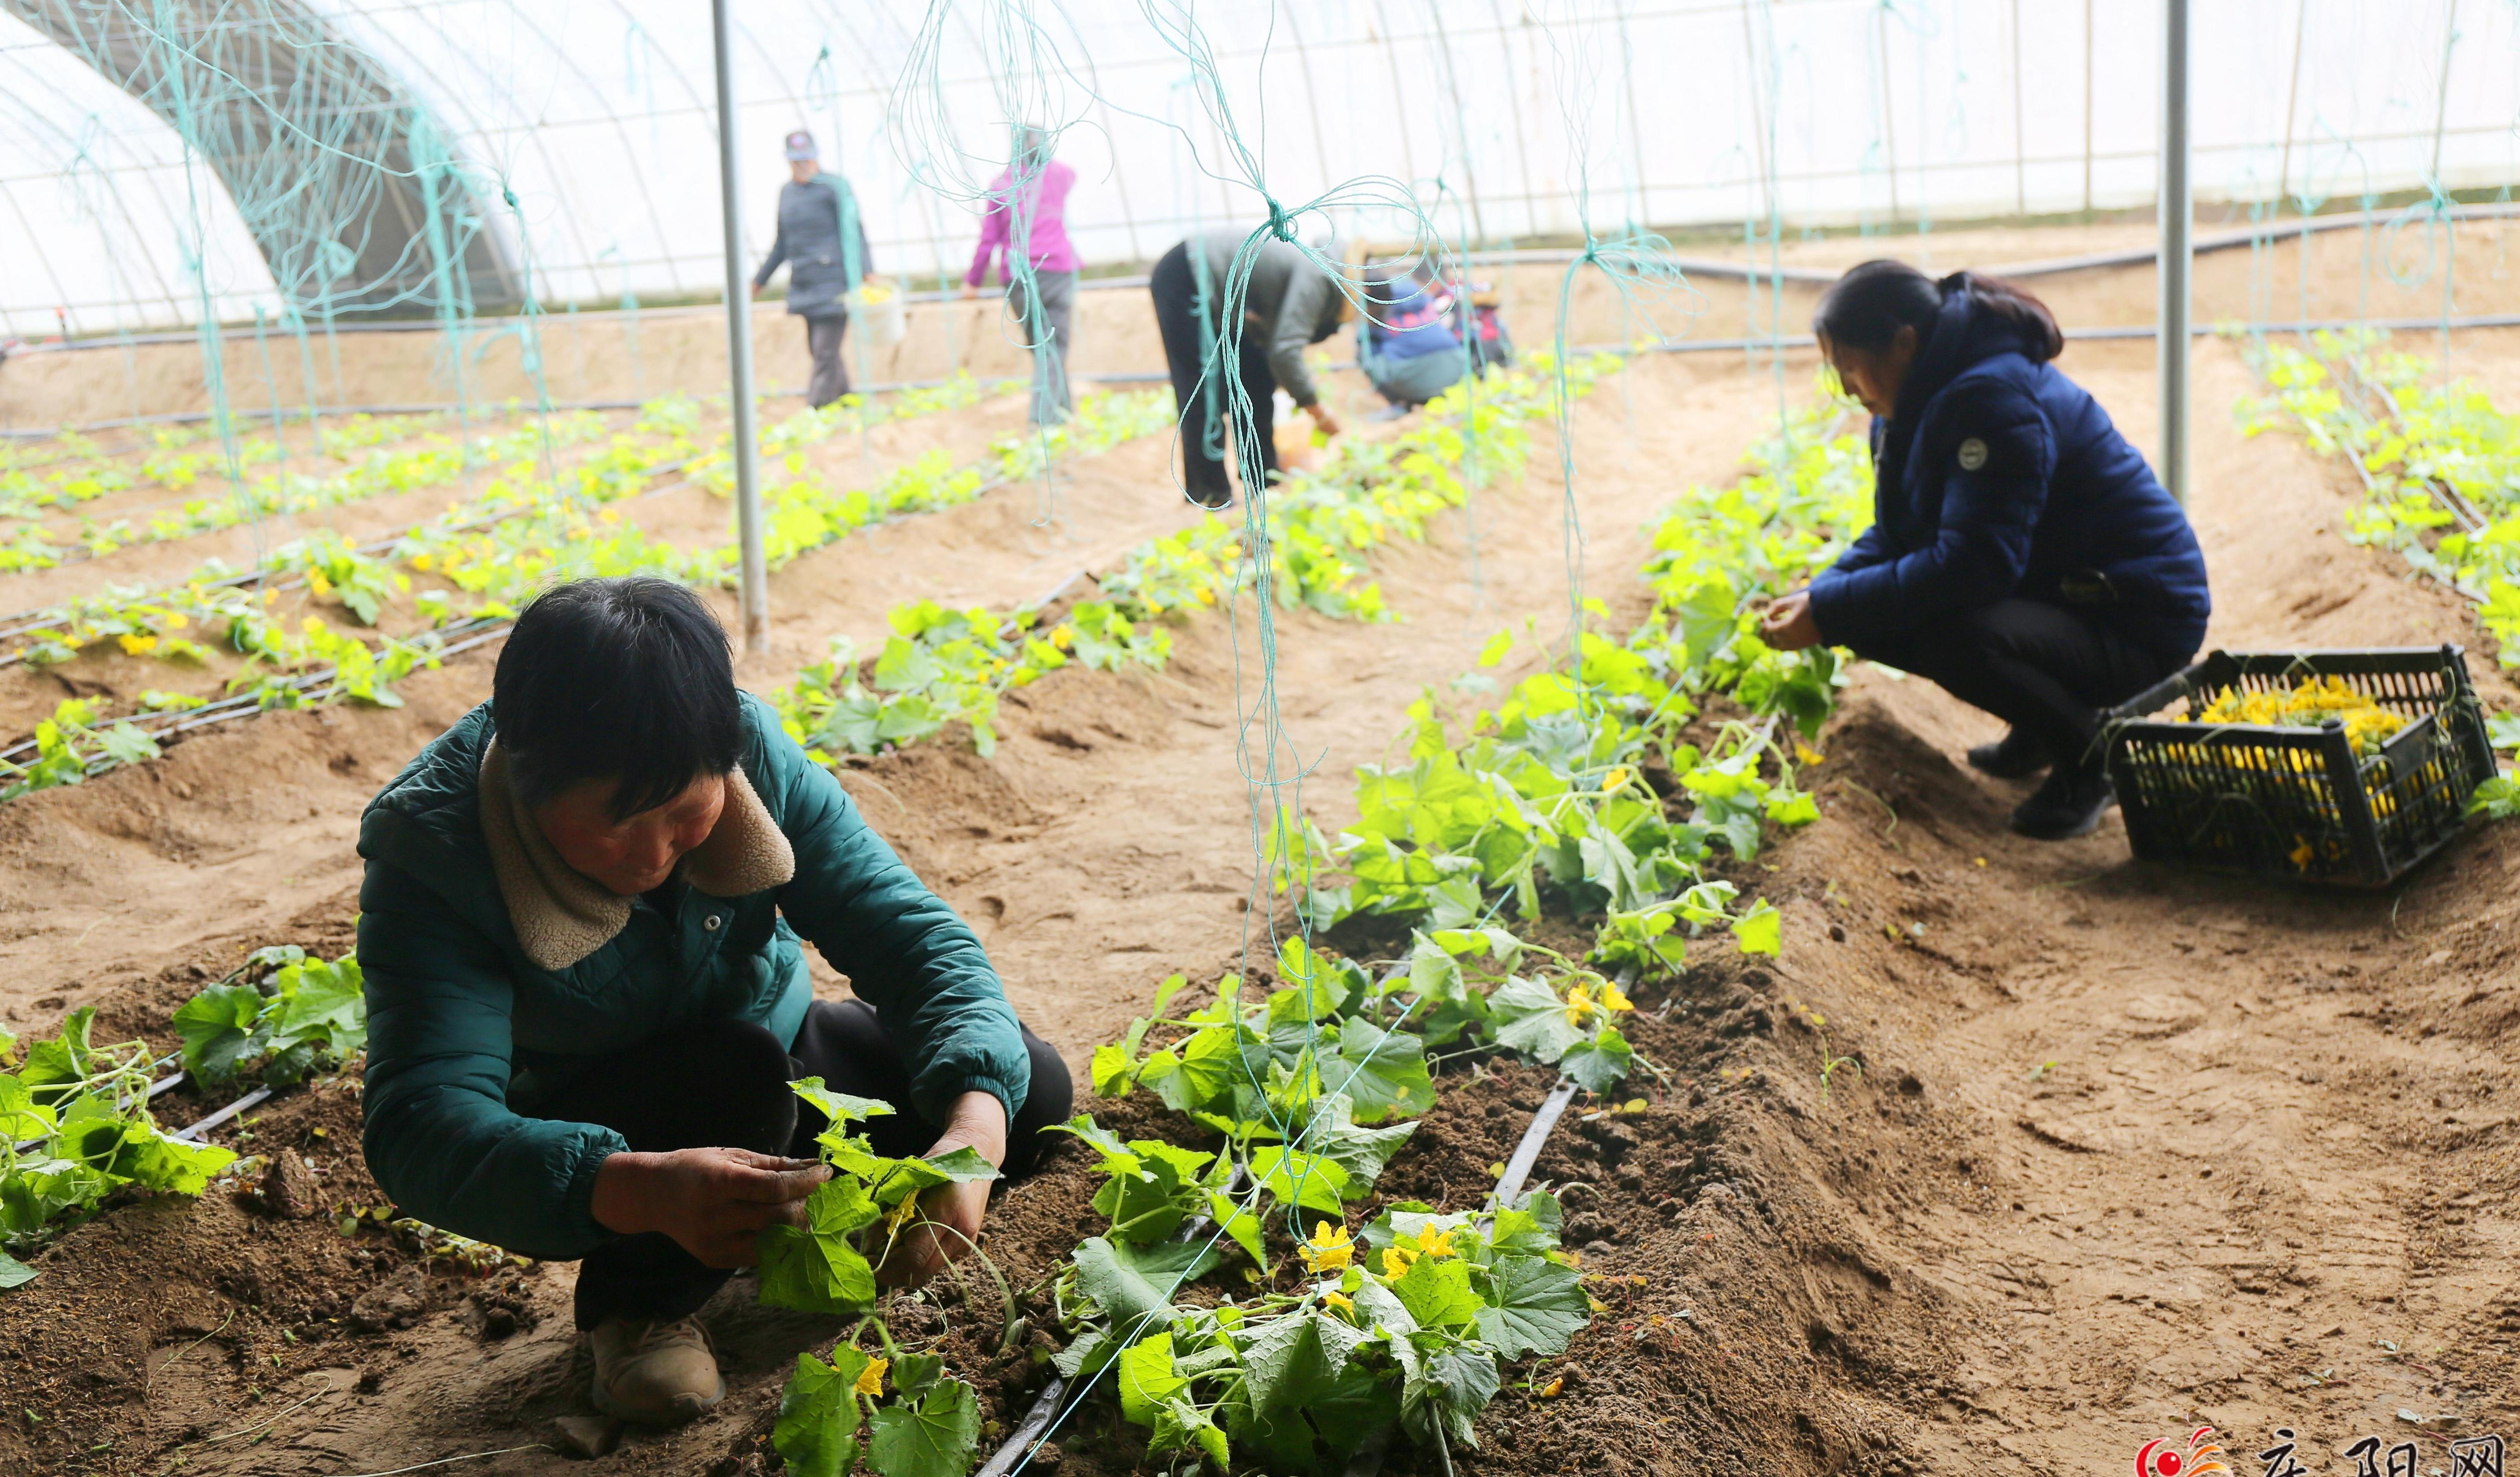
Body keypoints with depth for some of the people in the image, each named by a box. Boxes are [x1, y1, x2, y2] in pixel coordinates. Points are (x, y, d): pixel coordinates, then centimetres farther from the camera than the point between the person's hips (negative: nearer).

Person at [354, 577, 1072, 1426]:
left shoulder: (750, 753, -23)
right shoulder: (431, 861, -31)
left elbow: (914, 935, -25)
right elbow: (419, 1130, -42)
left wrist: (974, 1131, -45)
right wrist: (642, 1190, -61)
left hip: (765, 1079, 4)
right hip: (582, 1147, -4)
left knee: (1032, 1089, -10)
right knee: (738, 1063, -36)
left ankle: (786, 1232, 13)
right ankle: (636, 1306, -5)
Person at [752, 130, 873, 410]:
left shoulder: (835, 187, -4)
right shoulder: (786, 192, 16)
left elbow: (854, 230, -8)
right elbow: (783, 242, 25)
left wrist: (866, 271, -19)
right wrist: (761, 279, 29)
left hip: (834, 284, -7)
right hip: (804, 286, 7)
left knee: (825, 351, -11)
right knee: (819, 350, 12)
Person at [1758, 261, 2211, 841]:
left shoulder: (1993, 400, -25)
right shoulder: (1927, 399, 6)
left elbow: (1973, 562, -33)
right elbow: (1894, 537, 13)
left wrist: (1830, 614, -29)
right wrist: (1817, 597, -5)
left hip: (2135, 624, -10)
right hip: (2050, 593, 10)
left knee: (1955, 639, -34)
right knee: (1872, 624, -2)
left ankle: (2089, 756, -6)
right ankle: (2040, 731, 15)